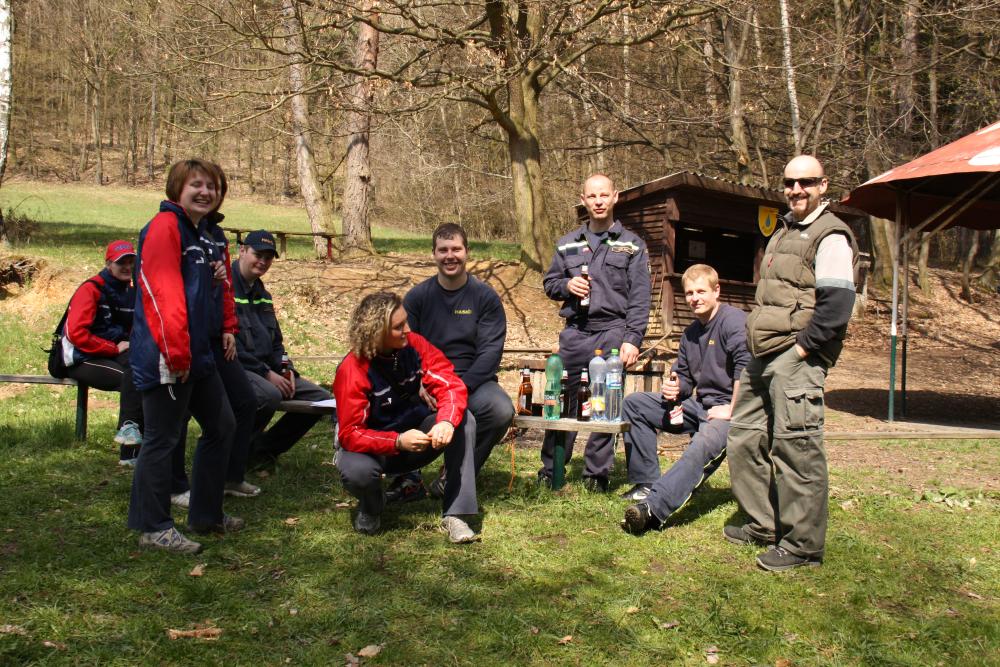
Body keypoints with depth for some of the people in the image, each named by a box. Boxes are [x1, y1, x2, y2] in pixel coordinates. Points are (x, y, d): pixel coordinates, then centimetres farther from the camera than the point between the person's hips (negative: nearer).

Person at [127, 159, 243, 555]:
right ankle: (153, 528, 11)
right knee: (162, 440, -2)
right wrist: (176, 354, -24)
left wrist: (216, 277, 7)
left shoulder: (202, 232, 17)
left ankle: (206, 515, 29)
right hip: (166, 358, -10)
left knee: (221, 426, 17)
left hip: (197, 354, 10)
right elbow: (163, 292, -22)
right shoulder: (165, 227, -13)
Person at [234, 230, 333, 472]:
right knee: (269, 395, -38)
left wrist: (286, 370, 3)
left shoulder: (263, 295, 19)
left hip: (267, 371, 9)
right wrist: (266, 374, -18)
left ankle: (263, 450, 8)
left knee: (322, 399, -1)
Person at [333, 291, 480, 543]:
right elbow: (350, 434, -25)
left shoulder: (414, 345, -13)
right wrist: (397, 442, -41)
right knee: (356, 471, -37)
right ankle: (371, 506, 3)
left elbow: (450, 385, -17)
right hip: (374, 446, -4)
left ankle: (454, 514, -20)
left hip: (415, 434, 4)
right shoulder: (352, 370, -24)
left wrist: (446, 421, -39)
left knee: (464, 420, -22)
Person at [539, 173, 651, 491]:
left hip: (612, 333, -2)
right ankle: (550, 471, 10)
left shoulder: (631, 244, 8)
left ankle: (597, 474, 10)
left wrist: (633, 338, -8)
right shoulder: (568, 243, 15)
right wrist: (566, 285, -2)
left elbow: (639, 297, 2)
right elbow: (549, 283, 21)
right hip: (574, 333, 2)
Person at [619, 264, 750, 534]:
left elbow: (747, 368, -25)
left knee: (701, 448, -38)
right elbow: (684, 378, 20)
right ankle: (647, 483, 2)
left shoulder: (734, 320, -11)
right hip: (700, 405, 9)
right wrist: (675, 388, -4)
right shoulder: (690, 333, 17)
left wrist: (732, 411, -25)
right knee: (633, 403, 3)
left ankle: (653, 508, -57)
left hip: (728, 410, -9)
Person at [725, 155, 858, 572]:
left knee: (796, 447, -8)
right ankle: (763, 524, 27)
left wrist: (802, 347, -17)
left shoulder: (830, 237, -8)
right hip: (764, 356, 10)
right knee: (744, 436, 14)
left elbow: (837, 304, -17)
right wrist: (757, 346, 17)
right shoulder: (784, 232, 21)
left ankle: (803, 543, 2)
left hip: (796, 359, -10)